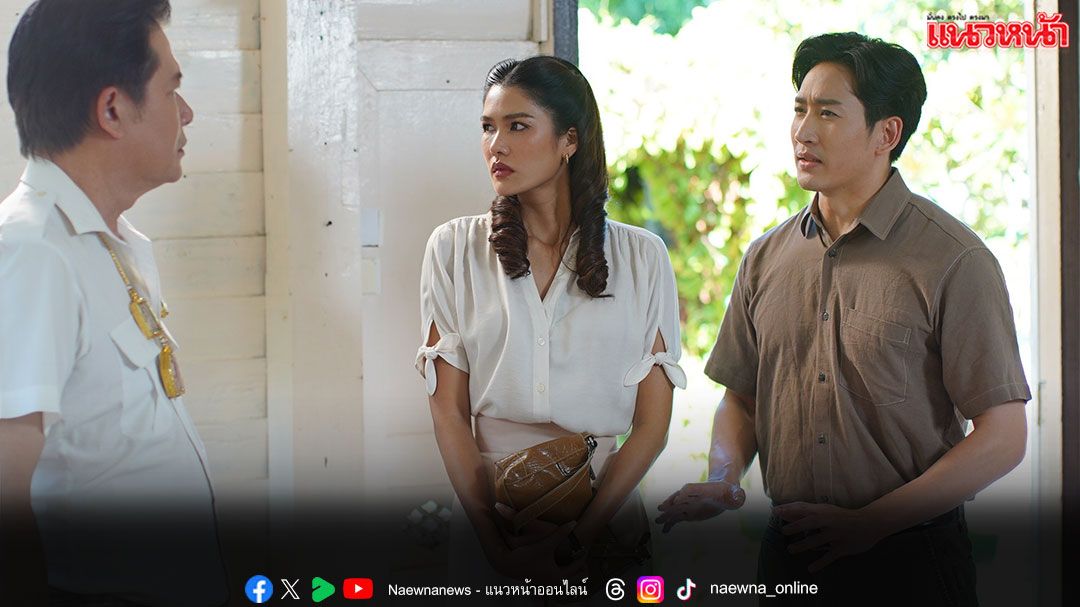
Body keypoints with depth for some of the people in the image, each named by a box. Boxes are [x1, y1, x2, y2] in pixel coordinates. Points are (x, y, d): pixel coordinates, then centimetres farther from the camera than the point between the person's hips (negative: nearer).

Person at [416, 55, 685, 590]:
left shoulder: (642, 258, -2)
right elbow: (448, 408, -3)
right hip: (487, 503, 0)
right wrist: (494, 542, -12)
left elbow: (652, 423, -4)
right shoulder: (454, 249, -1)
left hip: (606, 509, 0)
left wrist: (577, 540, -13)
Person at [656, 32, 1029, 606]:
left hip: (910, 558, -4)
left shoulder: (954, 261, -10)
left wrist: (869, 522, -15)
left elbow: (1002, 438, -11)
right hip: (789, 552, 4)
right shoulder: (765, 258, 6)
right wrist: (723, 478, -5)